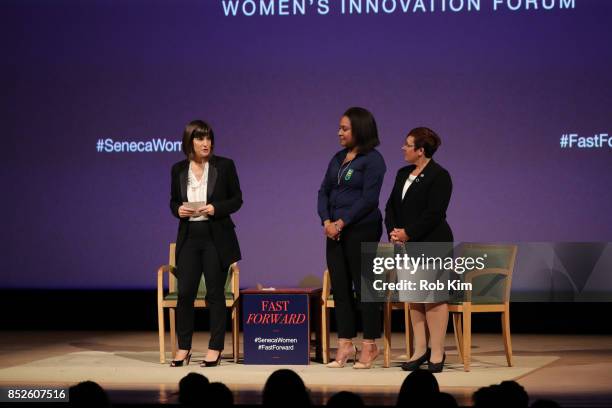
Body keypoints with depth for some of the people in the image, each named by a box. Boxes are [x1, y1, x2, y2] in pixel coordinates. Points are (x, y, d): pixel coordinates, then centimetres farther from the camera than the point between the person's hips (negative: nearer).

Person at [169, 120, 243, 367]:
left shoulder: (224, 166, -2)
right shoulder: (179, 170, 6)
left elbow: (237, 199, 1)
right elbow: (173, 201, 14)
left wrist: (215, 209, -15)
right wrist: (178, 210, -8)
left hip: (216, 237, -2)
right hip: (189, 237, 2)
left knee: (215, 293, 2)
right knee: (185, 293, 0)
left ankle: (215, 348, 9)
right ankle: (183, 348, 11)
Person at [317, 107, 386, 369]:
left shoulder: (372, 160, -7)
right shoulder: (338, 159, 14)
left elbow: (369, 199, -14)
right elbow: (324, 191, 11)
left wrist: (342, 223, -15)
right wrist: (326, 221, -5)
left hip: (361, 230, -7)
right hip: (335, 231, 7)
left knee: (363, 286, -3)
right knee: (340, 287, 6)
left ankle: (370, 346, 5)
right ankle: (345, 345, 11)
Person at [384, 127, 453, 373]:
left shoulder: (439, 176, -9)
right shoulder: (403, 174, 15)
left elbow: (434, 213, -16)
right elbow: (391, 207, 14)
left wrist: (407, 233, -16)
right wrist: (393, 231, -3)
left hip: (432, 245, -8)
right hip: (407, 246, 8)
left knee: (434, 298, -5)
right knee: (413, 298, 9)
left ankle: (437, 353, -1)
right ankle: (420, 350, 17)